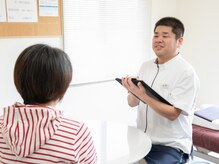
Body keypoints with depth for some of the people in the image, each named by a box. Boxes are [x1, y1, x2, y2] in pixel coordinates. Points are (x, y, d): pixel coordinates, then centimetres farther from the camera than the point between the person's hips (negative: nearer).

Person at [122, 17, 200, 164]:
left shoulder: (187, 73, -12)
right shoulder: (146, 66, 6)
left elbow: (173, 113, -18)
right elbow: (132, 103, 7)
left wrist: (143, 96, -28)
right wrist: (132, 90, -14)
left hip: (170, 146, -5)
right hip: (142, 140, 5)